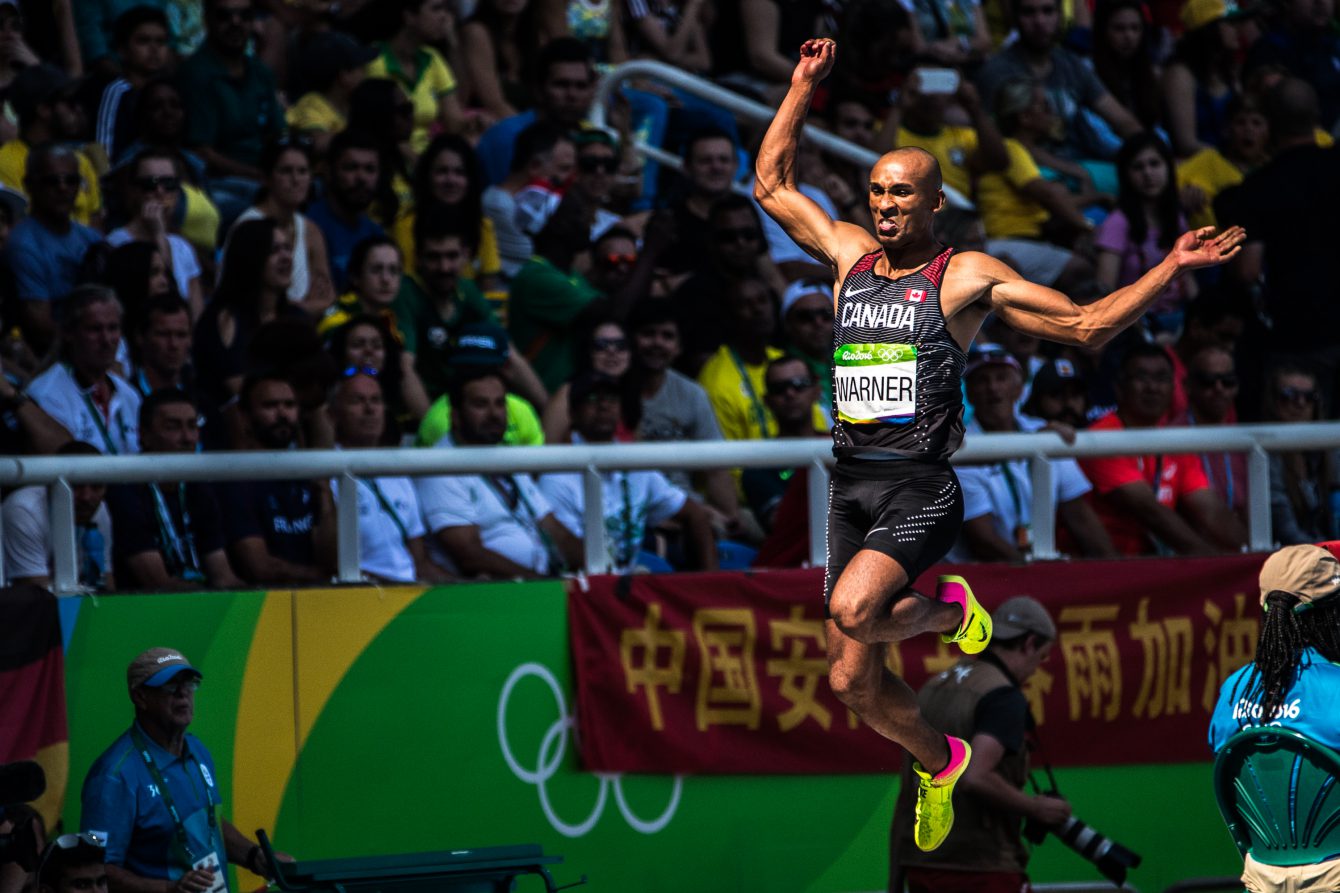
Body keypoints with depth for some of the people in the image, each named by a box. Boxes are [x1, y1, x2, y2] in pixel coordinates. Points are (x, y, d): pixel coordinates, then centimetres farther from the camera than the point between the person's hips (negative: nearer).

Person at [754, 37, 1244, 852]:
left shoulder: (967, 277, 0)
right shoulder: (850, 255, 13)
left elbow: (1086, 325, 0)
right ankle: (939, 763, 36)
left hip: (920, 487, -5)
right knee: (853, 680, 7)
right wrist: (804, 88, 20)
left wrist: (1171, 271, -8)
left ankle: (948, 612, -1)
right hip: (851, 486, 5)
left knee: (853, 606, -34)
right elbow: (774, 185, 23)